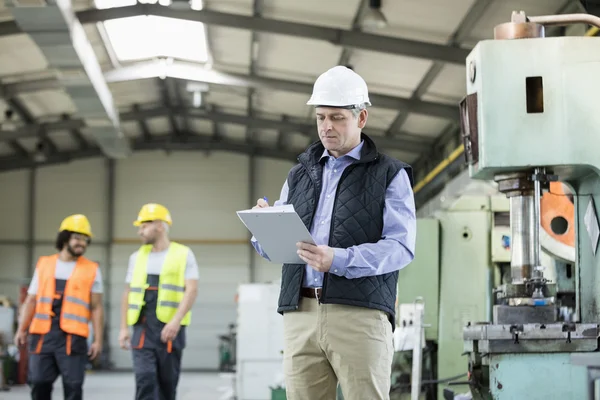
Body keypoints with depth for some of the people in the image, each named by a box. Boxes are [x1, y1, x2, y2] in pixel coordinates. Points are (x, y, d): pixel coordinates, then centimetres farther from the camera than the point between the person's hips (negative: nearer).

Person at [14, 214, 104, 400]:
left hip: (72, 337, -2)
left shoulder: (91, 270, 6)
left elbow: (96, 308, 4)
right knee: (39, 382, 2)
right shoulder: (44, 265, 13)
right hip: (43, 335, 2)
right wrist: (22, 330, 7)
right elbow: (31, 301, 15)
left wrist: (98, 340, -2)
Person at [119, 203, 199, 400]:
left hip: (170, 329, -2)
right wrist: (124, 328, 10)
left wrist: (176, 320, -20)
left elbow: (192, 290, -8)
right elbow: (128, 294, 17)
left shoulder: (183, 254, 1)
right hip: (143, 329, 2)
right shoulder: (137, 257, 13)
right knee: (144, 379, -11)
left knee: (167, 382, 6)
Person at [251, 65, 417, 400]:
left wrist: (338, 260, -19)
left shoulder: (389, 175, 8)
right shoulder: (299, 175, 22)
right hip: (300, 312, 4)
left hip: (360, 313, -4)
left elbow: (401, 247, -5)